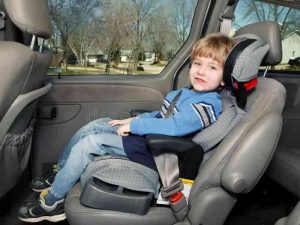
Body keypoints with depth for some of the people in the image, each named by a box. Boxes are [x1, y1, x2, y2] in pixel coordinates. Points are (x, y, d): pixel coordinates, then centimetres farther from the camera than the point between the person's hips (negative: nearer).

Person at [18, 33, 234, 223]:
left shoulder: (207, 105, -20)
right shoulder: (187, 93, 9)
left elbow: (173, 127, -32)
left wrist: (134, 125, -22)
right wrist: (134, 120, 5)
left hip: (154, 151, -9)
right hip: (148, 136, 9)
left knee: (89, 143, -14)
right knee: (95, 125, 6)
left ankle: (52, 202, 3)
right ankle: (61, 174, 22)